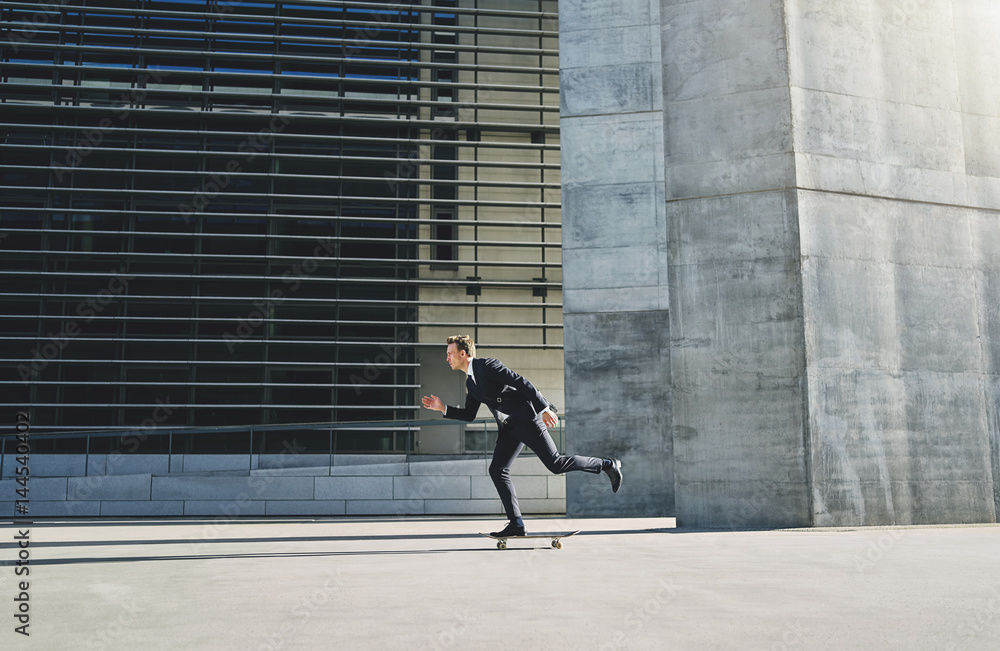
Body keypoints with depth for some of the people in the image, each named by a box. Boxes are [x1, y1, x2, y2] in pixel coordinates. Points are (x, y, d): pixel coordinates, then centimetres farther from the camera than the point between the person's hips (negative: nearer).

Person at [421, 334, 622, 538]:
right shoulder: (470, 383, 16)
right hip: (508, 428, 9)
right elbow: (469, 415, 21)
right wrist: (443, 408, 10)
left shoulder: (488, 365, -12)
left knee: (555, 464, -10)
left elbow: (523, 383, -17)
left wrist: (544, 409, -22)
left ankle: (607, 465, 6)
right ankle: (516, 523, -1)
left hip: (527, 418, -9)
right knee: (497, 470, -3)